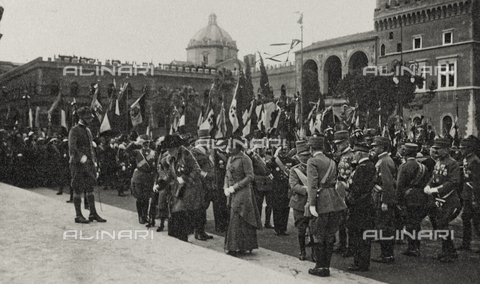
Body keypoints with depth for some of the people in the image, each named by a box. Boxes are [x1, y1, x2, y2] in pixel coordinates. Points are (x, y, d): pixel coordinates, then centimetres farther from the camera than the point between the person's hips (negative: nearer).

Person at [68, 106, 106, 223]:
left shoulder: (88, 130, 17)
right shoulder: (74, 130, -8)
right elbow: (72, 147, -20)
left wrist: (94, 163, 18)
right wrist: (81, 156, -34)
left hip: (89, 164, 7)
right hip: (78, 165, -7)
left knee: (90, 189, 9)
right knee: (78, 191, 0)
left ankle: (93, 214, 16)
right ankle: (78, 216, 6)